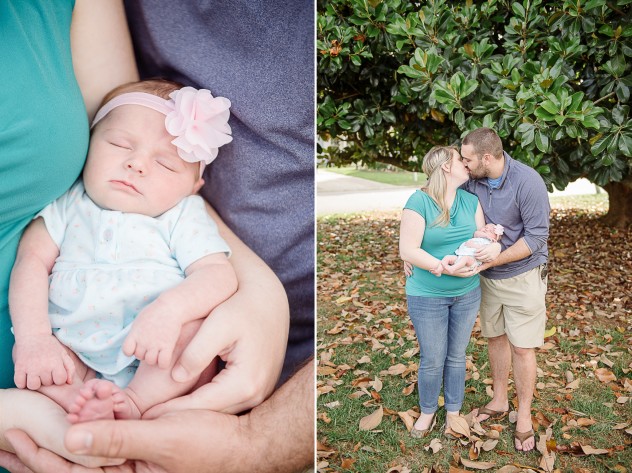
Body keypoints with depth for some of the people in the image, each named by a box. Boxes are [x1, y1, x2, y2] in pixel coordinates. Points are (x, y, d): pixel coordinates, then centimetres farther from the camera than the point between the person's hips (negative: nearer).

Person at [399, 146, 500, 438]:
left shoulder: (470, 200, 2)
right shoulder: (419, 201, -16)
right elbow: (407, 250, -20)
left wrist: (494, 245, -22)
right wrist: (445, 267, -27)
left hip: (467, 294, 5)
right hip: (428, 297, -5)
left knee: (457, 356, 16)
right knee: (432, 360, 7)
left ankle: (453, 412, 35)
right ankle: (427, 411, 31)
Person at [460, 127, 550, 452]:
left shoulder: (528, 182, -23)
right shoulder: (470, 180, -10)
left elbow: (536, 237, -21)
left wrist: (490, 261, -25)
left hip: (522, 276, -5)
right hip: (488, 276, 5)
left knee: (521, 347, 3)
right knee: (495, 337, 17)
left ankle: (524, 417, 21)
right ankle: (499, 401, 35)